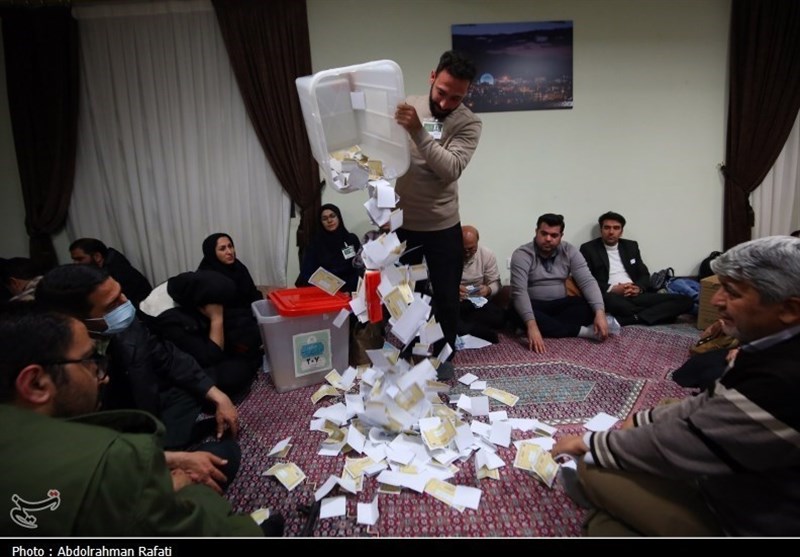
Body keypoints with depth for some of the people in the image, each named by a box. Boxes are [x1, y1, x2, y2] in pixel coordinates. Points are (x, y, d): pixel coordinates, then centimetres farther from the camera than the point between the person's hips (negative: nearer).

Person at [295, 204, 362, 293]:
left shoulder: (352, 239, 11)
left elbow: (360, 269, 5)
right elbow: (307, 272, 2)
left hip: (347, 292, 0)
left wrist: (348, 290, -12)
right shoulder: (315, 243, 11)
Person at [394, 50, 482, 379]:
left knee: (446, 297, 10)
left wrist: (418, 131, -33)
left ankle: (443, 355, 32)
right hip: (401, 223, 2)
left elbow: (451, 169, -24)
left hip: (443, 227, -1)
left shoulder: (469, 123, -9)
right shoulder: (407, 107, -3)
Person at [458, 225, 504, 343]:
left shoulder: (487, 254, -4)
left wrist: (488, 290, -24)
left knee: (499, 316, -27)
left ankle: (459, 327, -16)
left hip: (477, 303, 2)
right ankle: (480, 331, -25)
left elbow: (496, 283, 1)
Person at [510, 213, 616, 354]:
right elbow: (519, 291, -27)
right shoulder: (522, 254, -15)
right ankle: (582, 331, -30)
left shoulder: (570, 251, -2)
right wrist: (531, 325, -41)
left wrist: (600, 312, -28)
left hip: (560, 305, 3)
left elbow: (588, 282, -10)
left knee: (589, 306, -23)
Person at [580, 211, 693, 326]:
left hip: (636, 296, 6)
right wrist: (612, 289, -16)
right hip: (612, 297, -6)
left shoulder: (631, 246, 19)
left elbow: (644, 275, 18)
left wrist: (638, 288, -5)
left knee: (685, 300, -13)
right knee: (608, 300, -42)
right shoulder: (588, 249, 4)